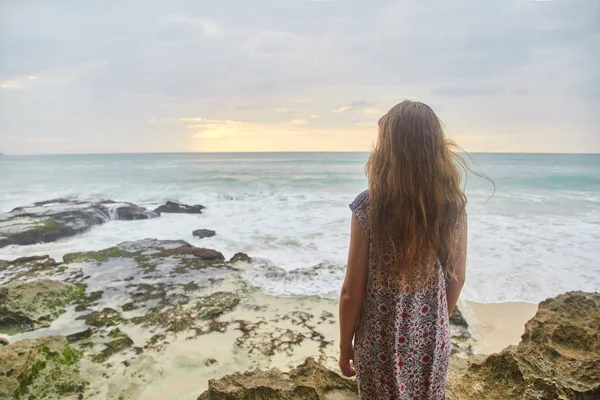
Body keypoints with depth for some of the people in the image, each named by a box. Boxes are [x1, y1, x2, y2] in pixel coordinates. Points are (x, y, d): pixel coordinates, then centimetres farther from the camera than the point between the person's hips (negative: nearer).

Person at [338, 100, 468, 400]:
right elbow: (457, 278, 1)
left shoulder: (369, 206, -22)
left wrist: (345, 345, 0)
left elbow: (352, 292, -16)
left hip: (382, 343, -3)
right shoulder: (454, 204, -11)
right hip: (432, 341, 3)